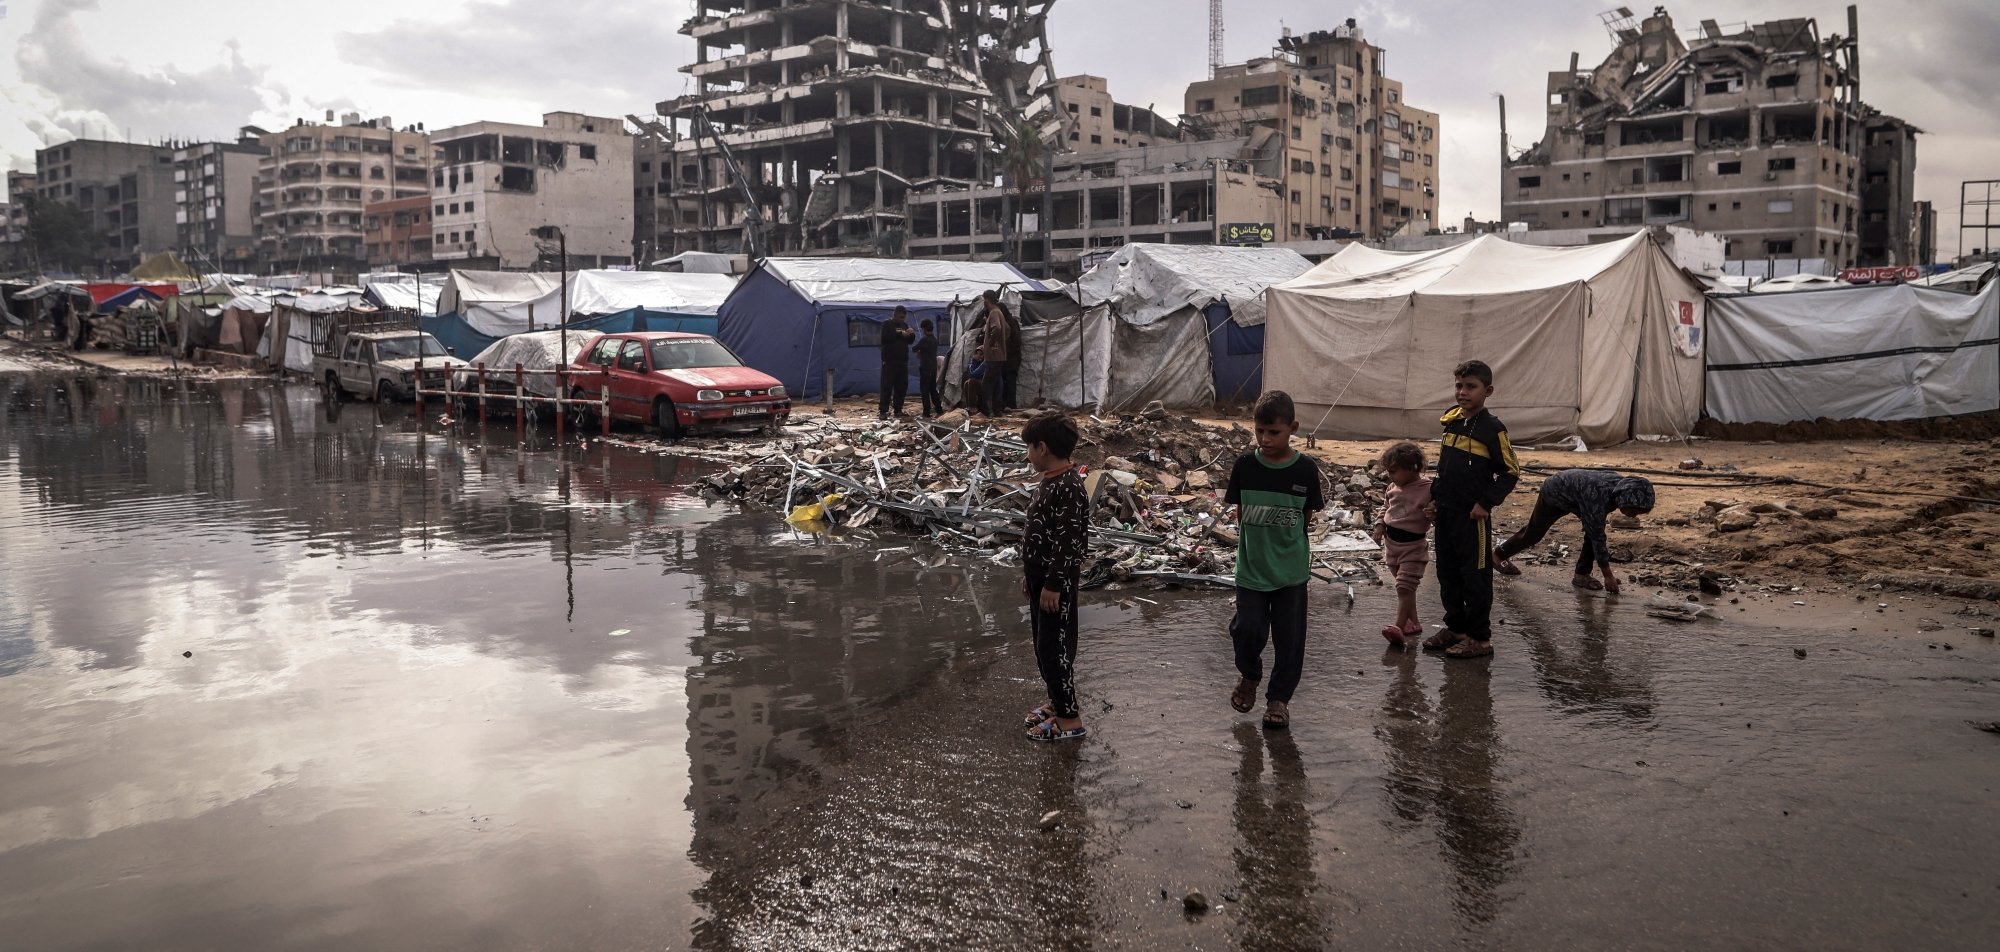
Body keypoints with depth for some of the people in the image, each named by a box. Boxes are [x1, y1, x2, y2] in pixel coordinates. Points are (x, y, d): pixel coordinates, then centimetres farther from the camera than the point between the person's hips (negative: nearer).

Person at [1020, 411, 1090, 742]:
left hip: (1057, 583, -10)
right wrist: (1031, 576, 21)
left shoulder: (1068, 488, -22)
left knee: (1055, 648, -4)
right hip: (1043, 579, 10)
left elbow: (1069, 543, -24)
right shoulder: (1049, 481, 9)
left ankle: (1070, 718, 4)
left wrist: (1053, 585, -22)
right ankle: (1057, 701, 32)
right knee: (1044, 646, 18)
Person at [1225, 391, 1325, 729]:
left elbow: (1307, 515, 3)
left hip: (1292, 570, 0)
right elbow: (1239, 512, 5)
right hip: (1251, 567, 0)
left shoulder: (1305, 469, -8)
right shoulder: (1245, 465, -6)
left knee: (1289, 636, 5)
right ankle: (1249, 676, 25)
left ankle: (1279, 696, 23)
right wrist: (1252, 541, 1)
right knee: (1248, 629, -5)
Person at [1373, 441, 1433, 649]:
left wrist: (1433, 513, -34)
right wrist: (1380, 525, 6)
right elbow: (1385, 508, 20)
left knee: (1405, 586, -14)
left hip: (1413, 546, -8)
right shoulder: (1393, 488, 6)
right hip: (1392, 544, 8)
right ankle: (1413, 622, 26)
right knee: (1404, 587, 16)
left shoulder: (1427, 489, -16)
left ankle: (1399, 626, -19)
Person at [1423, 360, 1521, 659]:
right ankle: (1455, 628, 28)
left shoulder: (1492, 429, -11)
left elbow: (1511, 471, -9)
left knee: (1475, 577, 1)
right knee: (1447, 574, 15)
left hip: (1473, 515, -7)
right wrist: (1435, 498, 14)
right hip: (1446, 512, 7)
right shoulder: (1451, 421, 8)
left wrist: (1487, 503, -14)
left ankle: (1479, 638, 10)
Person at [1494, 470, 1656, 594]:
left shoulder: (1622, 485, -20)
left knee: (1593, 530, -9)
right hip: (1553, 493, -7)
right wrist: (1608, 576, -31)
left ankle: (1582, 575, 3)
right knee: (1533, 533, 11)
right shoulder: (1597, 497, -43)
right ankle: (1499, 554, 33)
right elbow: (1598, 538, -37)